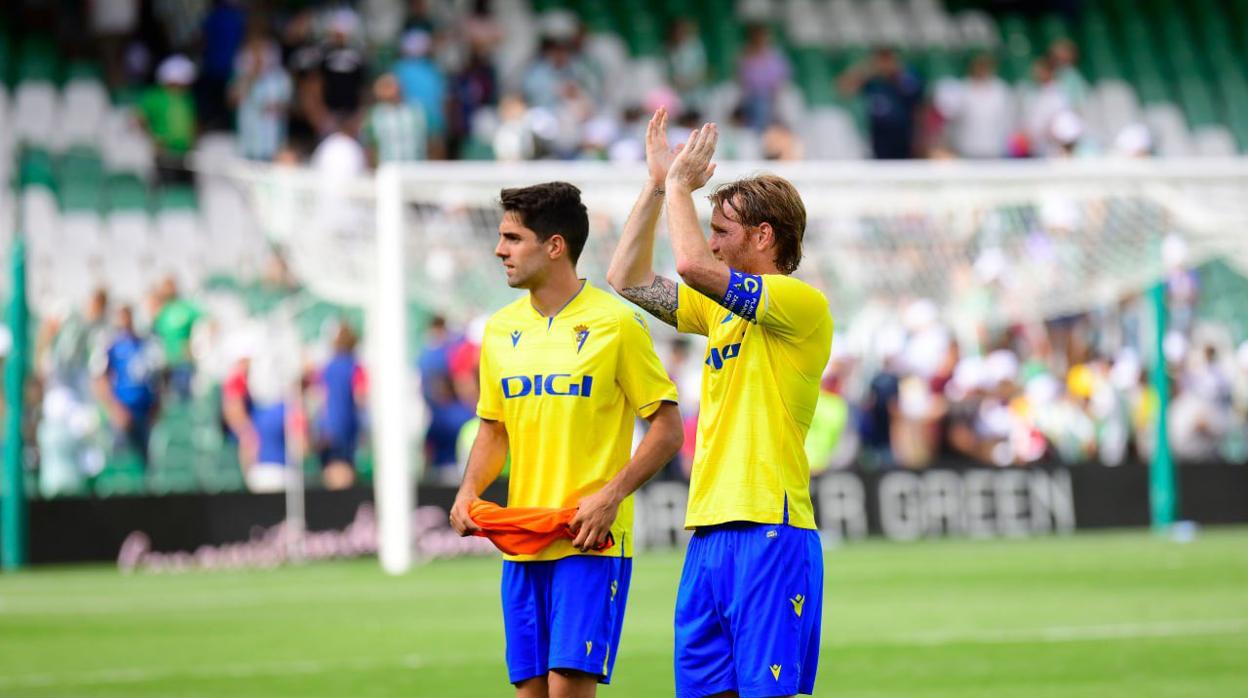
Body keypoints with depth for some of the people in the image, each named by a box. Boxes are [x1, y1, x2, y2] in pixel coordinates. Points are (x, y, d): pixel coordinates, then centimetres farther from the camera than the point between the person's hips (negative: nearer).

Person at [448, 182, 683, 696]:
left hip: (591, 541, -6)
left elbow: (668, 427, -4)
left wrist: (612, 495, -16)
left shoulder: (615, 322, -6)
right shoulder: (501, 329, 11)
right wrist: (470, 491, 3)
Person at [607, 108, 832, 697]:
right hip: (709, 532, 9)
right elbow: (627, 280, 25)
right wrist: (658, 183, 19)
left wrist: (679, 185, -5)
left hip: (769, 532, -8)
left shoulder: (801, 304, -8)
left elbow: (692, 265, -20)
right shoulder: (721, 307, 18)